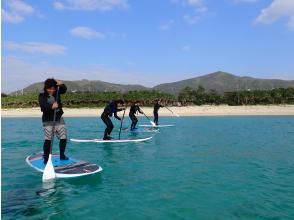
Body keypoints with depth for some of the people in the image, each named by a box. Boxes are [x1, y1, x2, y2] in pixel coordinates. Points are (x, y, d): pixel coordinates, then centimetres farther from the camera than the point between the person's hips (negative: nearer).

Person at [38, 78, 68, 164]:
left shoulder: (56, 92, 2)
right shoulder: (42, 95, -10)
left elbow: (64, 90, -11)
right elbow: (43, 106, -24)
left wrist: (61, 85, -31)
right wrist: (51, 107, -43)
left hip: (59, 119, 4)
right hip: (48, 121, -4)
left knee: (63, 138, 6)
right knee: (48, 139, -11)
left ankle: (62, 155, 25)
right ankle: (46, 158, 0)